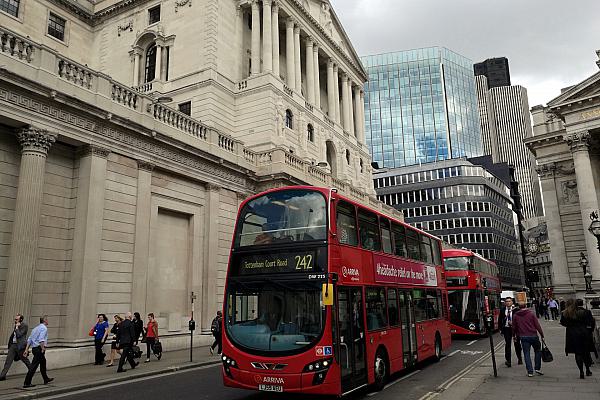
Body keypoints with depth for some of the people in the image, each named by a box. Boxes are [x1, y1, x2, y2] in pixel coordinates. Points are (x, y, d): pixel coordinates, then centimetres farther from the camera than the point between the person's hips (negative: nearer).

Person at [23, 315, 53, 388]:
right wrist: (43, 349, -22)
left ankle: (46, 379, 32)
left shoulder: (36, 328, 18)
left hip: (34, 348, 10)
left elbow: (29, 339, 15)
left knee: (43, 363, 21)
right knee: (34, 366, -7)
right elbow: (41, 340, -23)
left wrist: (27, 349, 14)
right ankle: (27, 383, -7)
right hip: (39, 348, -10)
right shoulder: (44, 328, -11)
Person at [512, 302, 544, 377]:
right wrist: (542, 335, 2)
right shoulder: (531, 313, -2)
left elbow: (514, 327, 10)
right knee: (537, 351, 18)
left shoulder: (516, 315, 5)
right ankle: (537, 368, 15)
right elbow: (537, 325, -5)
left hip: (523, 337, 1)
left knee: (526, 354, 5)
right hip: (533, 336, -1)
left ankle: (530, 372, 1)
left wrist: (514, 336, 23)